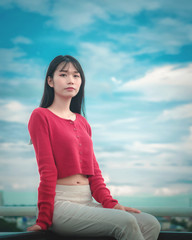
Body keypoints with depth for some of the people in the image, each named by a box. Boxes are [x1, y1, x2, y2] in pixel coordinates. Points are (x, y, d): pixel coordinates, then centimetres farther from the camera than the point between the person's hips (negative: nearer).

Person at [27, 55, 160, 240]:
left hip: (88, 202, 7)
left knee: (151, 224, -14)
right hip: (60, 203, -6)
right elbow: (47, 170, -8)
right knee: (125, 222, -28)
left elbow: (93, 169, 13)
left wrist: (110, 203, -2)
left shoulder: (82, 122, 18)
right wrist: (44, 219, -9)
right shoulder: (41, 116, -1)